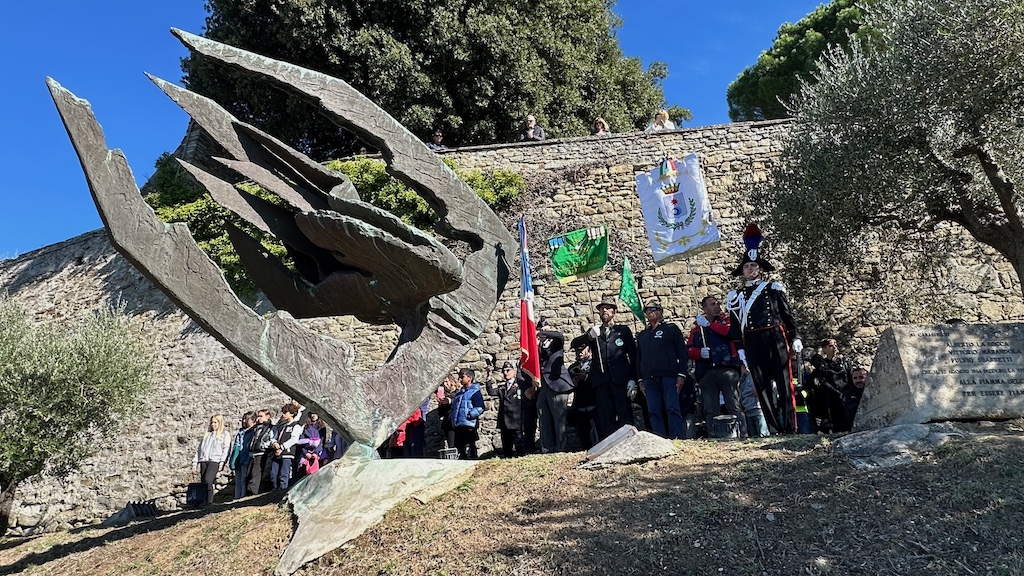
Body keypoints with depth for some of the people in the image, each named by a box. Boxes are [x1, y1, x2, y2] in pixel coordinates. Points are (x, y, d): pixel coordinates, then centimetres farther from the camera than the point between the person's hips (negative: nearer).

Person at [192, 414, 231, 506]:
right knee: (203, 483, -1)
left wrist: (222, 462, -12)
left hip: (214, 461, -6)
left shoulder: (225, 434, 9)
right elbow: (199, 449, 24)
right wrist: (195, 462, 15)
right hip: (203, 460, 6)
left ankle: (209, 502, -19)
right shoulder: (207, 434, 26)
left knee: (207, 480, -21)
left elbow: (226, 449, -1)